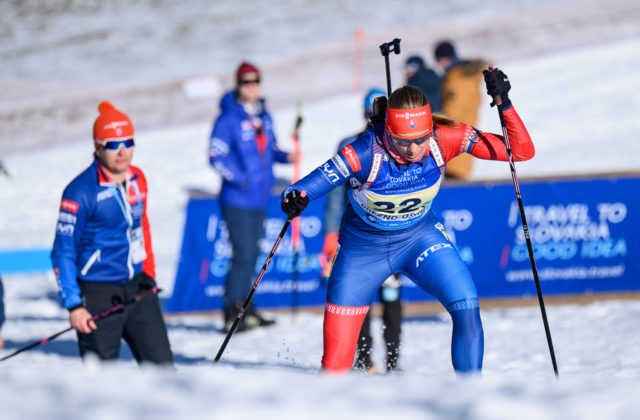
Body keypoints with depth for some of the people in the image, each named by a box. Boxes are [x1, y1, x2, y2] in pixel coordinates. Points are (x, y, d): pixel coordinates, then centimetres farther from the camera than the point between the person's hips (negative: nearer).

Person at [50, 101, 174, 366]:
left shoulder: (137, 180, 6)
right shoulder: (81, 192, -14)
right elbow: (63, 253, -11)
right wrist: (73, 305, -15)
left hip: (137, 288, 6)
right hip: (98, 296, -6)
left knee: (161, 365, 3)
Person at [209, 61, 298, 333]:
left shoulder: (264, 117, 10)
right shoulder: (229, 119, -11)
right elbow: (217, 156, -13)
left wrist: (285, 157, 2)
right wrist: (241, 179, -22)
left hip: (259, 198, 7)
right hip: (237, 200, -7)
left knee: (252, 253, 13)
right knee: (244, 254, -10)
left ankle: (243, 308, 23)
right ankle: (233, 313, -3)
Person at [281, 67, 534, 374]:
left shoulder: (444, 139, -25)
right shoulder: (366, 153, -32)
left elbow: (521, 151, -24)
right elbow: (313, 184, -31)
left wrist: (504, 104, -39)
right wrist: (294, 199, -54)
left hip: (419, 237, 2)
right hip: (363, 247, -2)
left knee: (467, 309, -22)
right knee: (335, 362, 0)